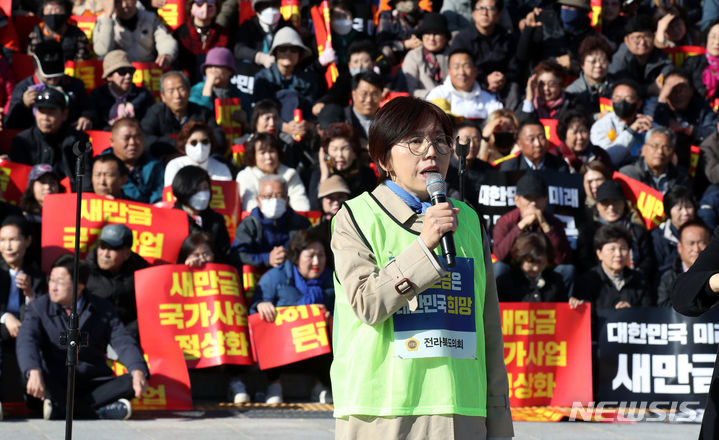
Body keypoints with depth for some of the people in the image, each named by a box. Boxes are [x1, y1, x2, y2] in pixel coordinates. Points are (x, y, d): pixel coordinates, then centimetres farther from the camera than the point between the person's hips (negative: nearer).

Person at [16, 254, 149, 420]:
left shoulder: (102, 309, 6)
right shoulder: (39, 308, 2)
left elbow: (124, 343, -5)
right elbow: (27, 342, -15)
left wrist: (138, 372, -27)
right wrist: (34, 373, -37)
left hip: (94, 383, 2)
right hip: (57, 384, -2)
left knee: (132, 383, -24)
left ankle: (63, 407, -32)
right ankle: (99, 411, -32)